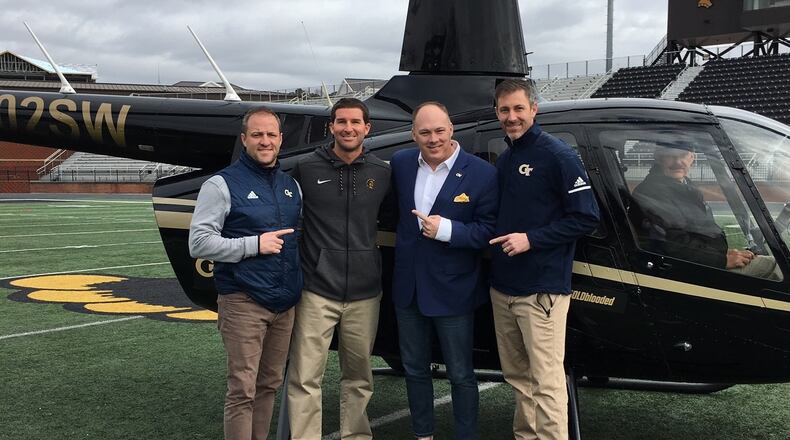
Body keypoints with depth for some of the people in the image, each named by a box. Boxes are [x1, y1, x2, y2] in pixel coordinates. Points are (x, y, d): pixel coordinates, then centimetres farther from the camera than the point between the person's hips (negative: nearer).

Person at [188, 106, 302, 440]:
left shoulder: (291, 185, 14)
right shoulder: (222, 184, -5)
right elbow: (199, 242, -11)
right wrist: (254, 244, -16)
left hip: (285, 303, 6)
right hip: (244, 302, -6)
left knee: (269, 384, 13)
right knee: (243, 389, -4)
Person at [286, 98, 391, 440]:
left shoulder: (382, 173, 5)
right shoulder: (306, 169, 0)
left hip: (364, 293, 2)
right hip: (317, 291, -2)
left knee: (359, 378, 13)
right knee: (305, 379, -3)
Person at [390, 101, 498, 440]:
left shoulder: (481, 174, -13)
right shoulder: (401, 163, 1)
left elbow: (489, 230, -13)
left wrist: (447, 230, -24)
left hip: (452, 291, -5)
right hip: (408, 287, 5)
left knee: (460, 374, 9)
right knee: (415, 369, 19)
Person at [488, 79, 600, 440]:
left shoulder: (558, 155, -9)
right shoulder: (503, 160, 15)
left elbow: (586, 218, -13)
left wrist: (531, 239, -18)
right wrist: (498, 242, 8)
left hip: (541, 291, -8)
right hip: (502, 288, 8)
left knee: (545, 382, -6)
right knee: (517, 376, 16)